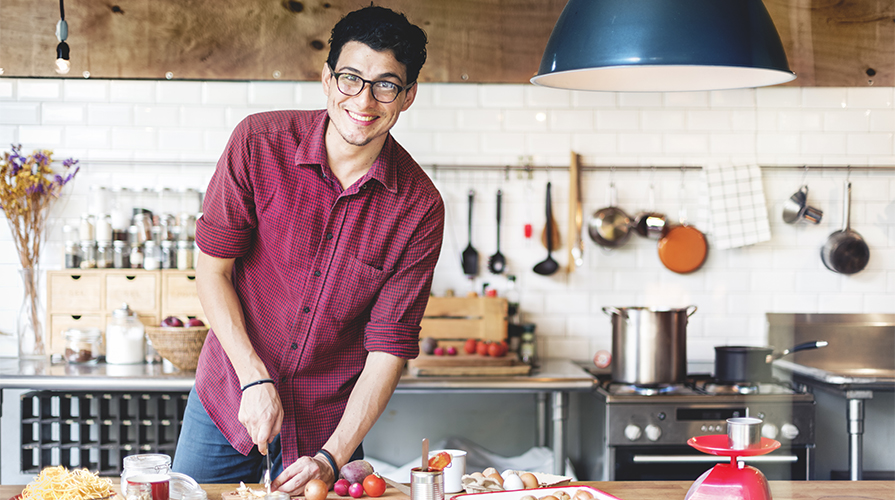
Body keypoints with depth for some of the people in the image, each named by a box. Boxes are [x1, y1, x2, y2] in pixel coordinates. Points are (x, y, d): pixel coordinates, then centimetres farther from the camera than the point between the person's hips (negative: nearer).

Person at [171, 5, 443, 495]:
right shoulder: (259, 143, -14)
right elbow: (212, 268, -8)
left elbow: (389, 347, -13)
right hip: (227, 399, 1)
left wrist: (332, 458, -21)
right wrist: (254, 379, -17)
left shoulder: (419, 208, -14)